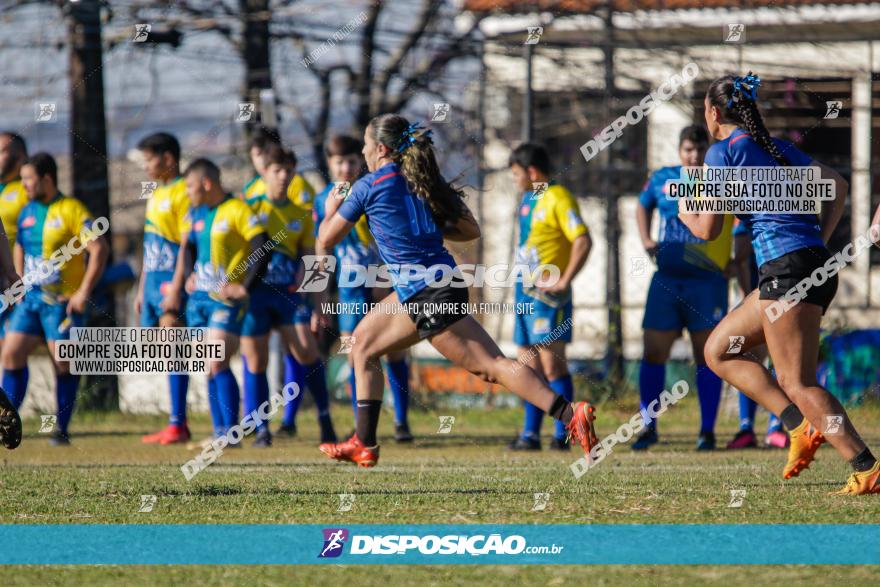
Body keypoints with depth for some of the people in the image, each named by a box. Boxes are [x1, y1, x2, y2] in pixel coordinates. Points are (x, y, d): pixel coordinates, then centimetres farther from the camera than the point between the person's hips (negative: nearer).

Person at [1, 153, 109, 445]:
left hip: (62, 301, -6)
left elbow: (100, 250, -13)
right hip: (30, 299, 6)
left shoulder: (72, 210, -10)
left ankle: (61, 429, 7)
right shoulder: (27, 212, 11)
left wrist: (84, 292, -17)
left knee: (63, 363, -2)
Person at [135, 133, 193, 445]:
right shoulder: (156, 195, 19)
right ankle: (178, 424, 11)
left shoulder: (183, 193, -10)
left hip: (173, 280, -9)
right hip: (154, 280, 9)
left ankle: (177, 425, -14)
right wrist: (142, 288, 24)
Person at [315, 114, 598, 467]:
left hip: (427, 294, -9)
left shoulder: (369, 187, -6)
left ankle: (571, 414, -17)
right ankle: (363, 445, 21)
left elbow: (325, 242, 2)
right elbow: (471, 230, 12)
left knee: (491, 366, -9)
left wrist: (330, 212, 23)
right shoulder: (425, 181, 12)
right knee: (363, 344, 20)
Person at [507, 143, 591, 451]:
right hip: (526, 293, 9)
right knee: (530, 367, 10)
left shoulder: (558, 198, -12)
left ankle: (562, 435, -7)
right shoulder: (528, 199, 16)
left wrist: (564, 282, -20)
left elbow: (583, 241, -19)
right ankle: (530, 434, 13)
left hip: (547, 294, -9)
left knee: (552, 365, -9)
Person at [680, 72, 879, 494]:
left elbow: (707, 229, -5)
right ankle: (802, 427, 5)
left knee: (797, 382, -9)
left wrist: (684, 211, 17)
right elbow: (837, 185, 21)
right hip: (816, 263, 9)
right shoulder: (777, 147, 21)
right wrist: (819, 240, 16)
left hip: (787, 267, -9)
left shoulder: (723, 152, -3)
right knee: (719, 350, 16)